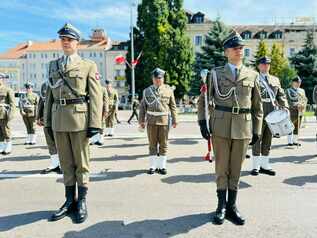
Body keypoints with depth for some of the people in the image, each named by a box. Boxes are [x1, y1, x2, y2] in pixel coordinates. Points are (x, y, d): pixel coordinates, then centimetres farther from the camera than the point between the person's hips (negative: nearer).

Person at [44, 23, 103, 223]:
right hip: (59, 120, 5)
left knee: (81, 162, 4)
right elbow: (50, 95, 16)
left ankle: (82, 203, 17)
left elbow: (96, 96, -5)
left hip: (79, 119, -4)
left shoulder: (89, 65, 3)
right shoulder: (53, 66, 17)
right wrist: (47, 122, 11)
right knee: (66, 162, 12)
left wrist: (95, 124, -12)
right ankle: (70, 201, 25)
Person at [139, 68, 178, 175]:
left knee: (163, 144, 5)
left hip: (164, 121, 0)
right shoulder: (147, 91, 7)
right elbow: (143, 107, 8)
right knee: (152, 144, 6)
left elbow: (173, 106, 6)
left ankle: (162, 166, 15)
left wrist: (174, 120, 2)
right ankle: (153, 166, 15)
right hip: (151, 121, 0)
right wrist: (141, 120, 4)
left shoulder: (168, 90, 6)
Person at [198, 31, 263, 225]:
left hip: (243, 128, 2)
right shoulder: (215, 73, 6)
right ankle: (222, 206, 19)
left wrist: (257, 129, 7)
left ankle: (232, 206, 23)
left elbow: (258, 105, 13)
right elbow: (203, 99, 5)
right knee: (222, 167, 5)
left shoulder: (253, 75, 10)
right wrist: (202, 122, -5)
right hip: (220, 126, -1)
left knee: (236, 168, 9)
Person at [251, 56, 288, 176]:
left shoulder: (275, 79, 18)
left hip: (272, 113, 5)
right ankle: (255, 166, 10)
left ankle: (264, 165, 19)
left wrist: (285, 107, -2)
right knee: (257, 139, 0)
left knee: (268, 140, 10)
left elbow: (281, 95, 15)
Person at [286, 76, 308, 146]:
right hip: (292, 111, -5)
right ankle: (290, 141, 0)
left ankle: (295, 141, 16)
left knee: (297, 127, 8)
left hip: (300, 112, 6)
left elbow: (305, 99, 13)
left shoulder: (302, 90, 18)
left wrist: (303, 105, -9)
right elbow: (288, 101, -8)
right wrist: (296, 106, -20)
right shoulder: (288, 91, 1)